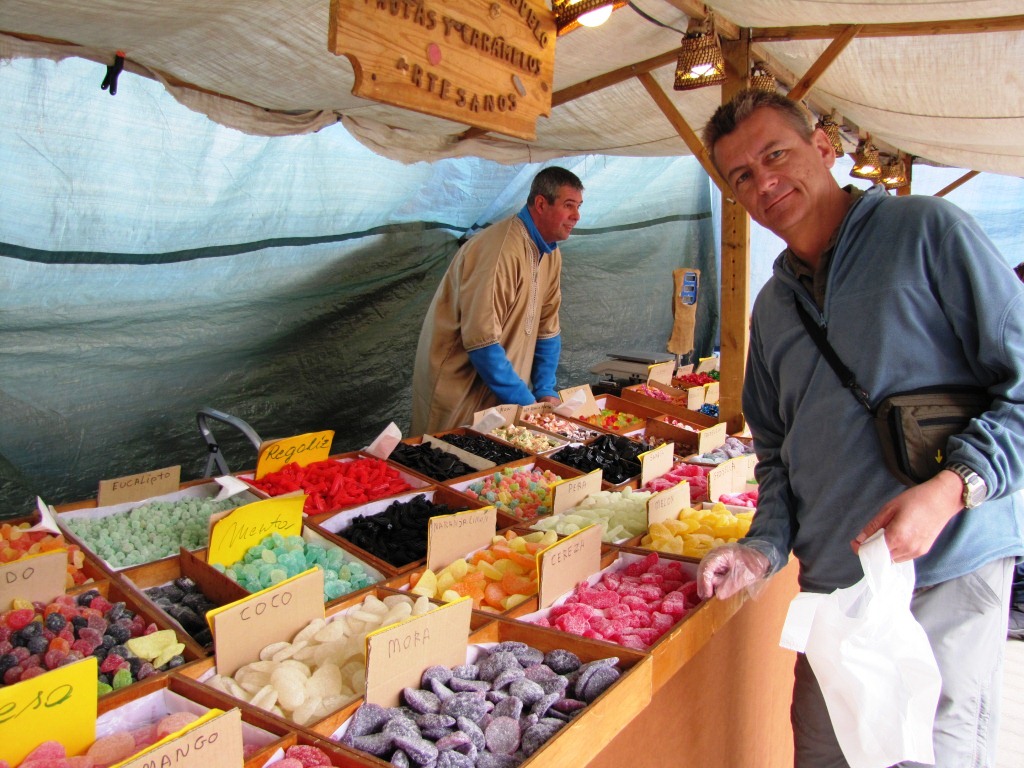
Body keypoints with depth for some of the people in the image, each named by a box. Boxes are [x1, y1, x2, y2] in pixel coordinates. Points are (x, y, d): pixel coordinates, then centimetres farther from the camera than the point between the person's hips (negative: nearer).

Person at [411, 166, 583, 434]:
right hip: (458, 385, -8)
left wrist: (546, 391, 1)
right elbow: (482, 342, -27)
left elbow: (547, 329, 11)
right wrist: (527, 403, -21)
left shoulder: (551, 253, 5)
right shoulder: (501, 250, -24)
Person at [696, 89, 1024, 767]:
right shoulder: (772, 308, 14)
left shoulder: (926, 231, -5)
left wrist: (953, 487, -22)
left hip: (944, 572, -5)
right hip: (830, 579, 6)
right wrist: (764, 548, 2)